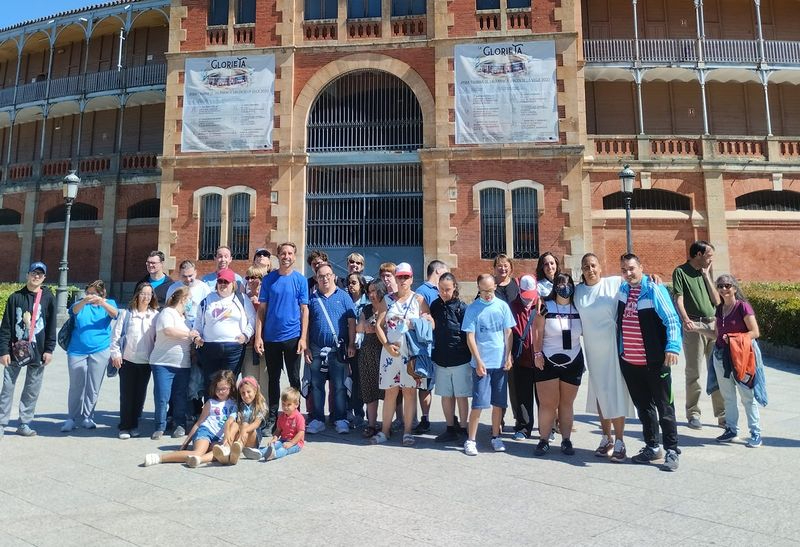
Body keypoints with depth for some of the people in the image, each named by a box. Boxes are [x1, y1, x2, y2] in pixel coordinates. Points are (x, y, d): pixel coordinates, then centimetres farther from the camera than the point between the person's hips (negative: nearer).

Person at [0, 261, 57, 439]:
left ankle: (24, 424, 15)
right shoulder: (15, 297, 3)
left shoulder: (48, 298, 3)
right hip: (15, 350, 0)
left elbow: (51, 326, 2)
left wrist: (49, 350, -4)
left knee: (32, 390, 5)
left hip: (38, 351, 0)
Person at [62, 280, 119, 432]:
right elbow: (74, 310, -16)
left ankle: (87, 417, 20)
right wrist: (84, 301, -36)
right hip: (77, 351, 0)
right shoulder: (81, 303, 7)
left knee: (93, 387, 7)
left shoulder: (108, 303, 6)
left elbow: (114, 313, -16)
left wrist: (102, 303, -34)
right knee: (76, 386, 5)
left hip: (100, 351, 0)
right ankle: (72, 418, 17)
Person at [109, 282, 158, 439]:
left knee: (140, 395, 8)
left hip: (146, 361, 2)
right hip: (127, 360, -2)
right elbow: (115, 335, 0)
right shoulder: (126, 313, -1)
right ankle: (124, 427, 12)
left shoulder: (155, 315, 4)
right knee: (126, 394, 3)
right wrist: (116, 354, -5)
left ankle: (134, 425, 21)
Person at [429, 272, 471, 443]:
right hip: (441, 359, 4)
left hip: (460, 360, -4)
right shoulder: (435, 305, 4)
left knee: (461, 396, 5)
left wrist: (470, 356, -7)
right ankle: (451, 428, 24)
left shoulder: (461, 307, -9)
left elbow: (468, 334, -6)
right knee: (446, 395, 12)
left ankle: (463, 429, 19)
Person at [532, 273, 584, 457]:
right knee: (547, 403, -1)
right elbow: (538, 332, -5)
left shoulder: (578, 309, 6)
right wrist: (537, 353, -12)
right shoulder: (545, 307, -2)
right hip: (547, 362, -2)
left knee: (566, 403, 9)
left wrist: (585, 361, 6)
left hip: (572, 363, 2)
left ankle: (566, 440, 18)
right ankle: (544, 440, 10)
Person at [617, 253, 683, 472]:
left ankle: (671, 451, 14)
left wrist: (672, 347, -26)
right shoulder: (622, 289, 8)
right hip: (629, 361, 6)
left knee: (664, 408, 4)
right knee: (643, 407, 16)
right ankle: (652, 447, 28)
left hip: (654, 361, -6)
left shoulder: (654, 290, -10)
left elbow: (672, 320, -15)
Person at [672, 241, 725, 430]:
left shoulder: (706, 273, 17)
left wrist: (706, 276, 5)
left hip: (713, 324, 5)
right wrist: (686, 319, -25)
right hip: (694, 326, -5)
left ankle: (722, 414, 12)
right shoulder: (681, 272, -1)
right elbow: (678, 299, -10)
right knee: (693, 372, 1)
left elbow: (717, 301, 10)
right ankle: (693, 413, 11)